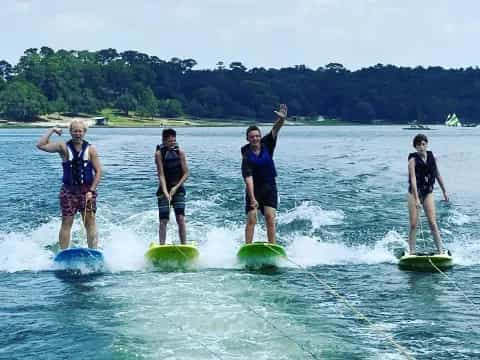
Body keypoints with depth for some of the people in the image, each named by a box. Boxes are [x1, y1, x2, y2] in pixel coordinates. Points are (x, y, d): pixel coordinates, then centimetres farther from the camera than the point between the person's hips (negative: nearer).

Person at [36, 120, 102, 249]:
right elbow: (41, 145, -9)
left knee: (90, 222, -2)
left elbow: (98, 171, -1)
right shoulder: (64, 147, 0)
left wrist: (91, 190, -10)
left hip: (87, 190, 0)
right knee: (66, 223, -1)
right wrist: (52, 131, -7)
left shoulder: (90, 149, 1)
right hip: (69, 190, 0)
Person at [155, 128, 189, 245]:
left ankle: (184, 245, -8)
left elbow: (186, 173, -4)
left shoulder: (180, 152, -3)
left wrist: (176, 187, -14)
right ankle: (161, 245, -4)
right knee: (163, 220, -6)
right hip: (164, 190, -1)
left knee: (180, 218, -10)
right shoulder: (159, 153, -9)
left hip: (178, 189, 1)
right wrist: (165, 192, -27)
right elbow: (161, 174, -15)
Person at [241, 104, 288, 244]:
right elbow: (248, 178, -23)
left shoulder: (267, 144, -2)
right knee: (251, 218, -11)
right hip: (254, 188, -2)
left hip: (269, 187, 2)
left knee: (270, 216, -10)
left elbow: (275, 130, -17)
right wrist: (252, 198, -33)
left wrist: (282, 119, -38)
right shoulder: (247, 155, -14)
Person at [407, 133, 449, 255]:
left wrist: (444, 191, 18)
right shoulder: (413, 159, -11)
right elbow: (413, 179, -20)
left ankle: (441, 251, -6)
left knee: (432, 222, -6)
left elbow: (438, 175, 14)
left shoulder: (431, 157, 3)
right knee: (413, 224, -4)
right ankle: (412, 252, 1)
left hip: (428, 192, 3)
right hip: (414, 192, -2)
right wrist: (416, 199, -29)